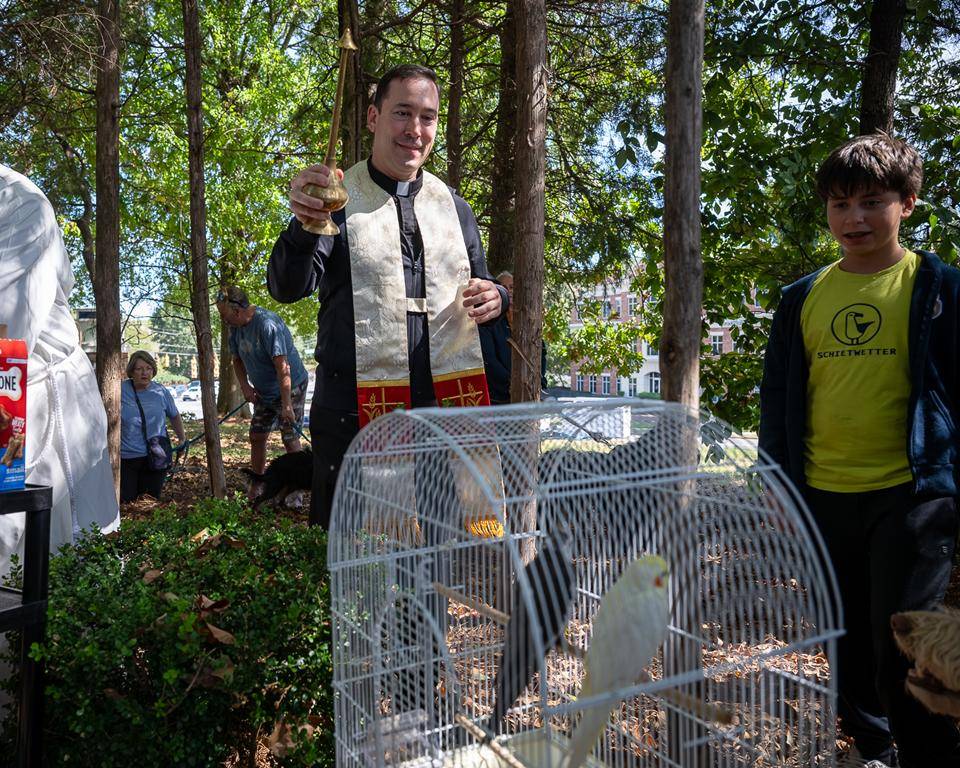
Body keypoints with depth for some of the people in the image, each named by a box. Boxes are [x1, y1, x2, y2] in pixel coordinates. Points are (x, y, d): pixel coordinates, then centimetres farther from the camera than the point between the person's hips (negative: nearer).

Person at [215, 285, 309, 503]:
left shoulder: (267, 324, -28)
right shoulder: (236, 327, 0)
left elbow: (283, 367, -31)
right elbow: (237, 360, 15)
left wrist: (287, 405, -32)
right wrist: (245, 387, -2)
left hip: (290, 388, -8)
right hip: (264, 393, 8)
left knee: (290, 440, -8)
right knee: (256, 437, 9)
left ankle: (296, 492, 2)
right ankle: (256, 488, 21)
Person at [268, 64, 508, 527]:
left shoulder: (454, 207, 14)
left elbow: (480, 289, 23)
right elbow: (288, 289, -11)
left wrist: (494, 299, -2)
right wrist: (304, 225, -31)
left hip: (448, 406, 4)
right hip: (354, 412, -4)